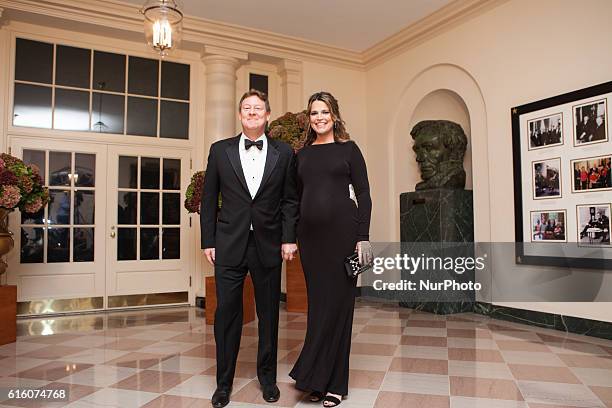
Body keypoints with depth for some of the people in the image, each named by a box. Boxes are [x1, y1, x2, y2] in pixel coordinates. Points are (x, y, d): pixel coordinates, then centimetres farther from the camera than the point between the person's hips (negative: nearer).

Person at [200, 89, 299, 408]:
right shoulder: (220, 150, 6)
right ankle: (224, 382, 21)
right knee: (226, 314, 5)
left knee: (268, 314, 11)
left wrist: (289, 238, -4)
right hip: (229, 245, 0)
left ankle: (267, 376, 29)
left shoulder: (284, 153, 5)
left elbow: (290, 200, 4)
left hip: (268, 245, 0)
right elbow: (209, 200, 6)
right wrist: (208, 241, 1)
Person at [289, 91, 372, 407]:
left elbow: (363, 195, -1)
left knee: (337, 303, 1)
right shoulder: (302, 154, 14)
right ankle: (319, 381, 21)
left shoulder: (348, 149, 4)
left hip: (342, 230, -3)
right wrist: (292, 237, 9)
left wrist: (363, 237, -10)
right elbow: (297, 197, 16)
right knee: (317, 303, 8)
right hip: (310, 233, 4)